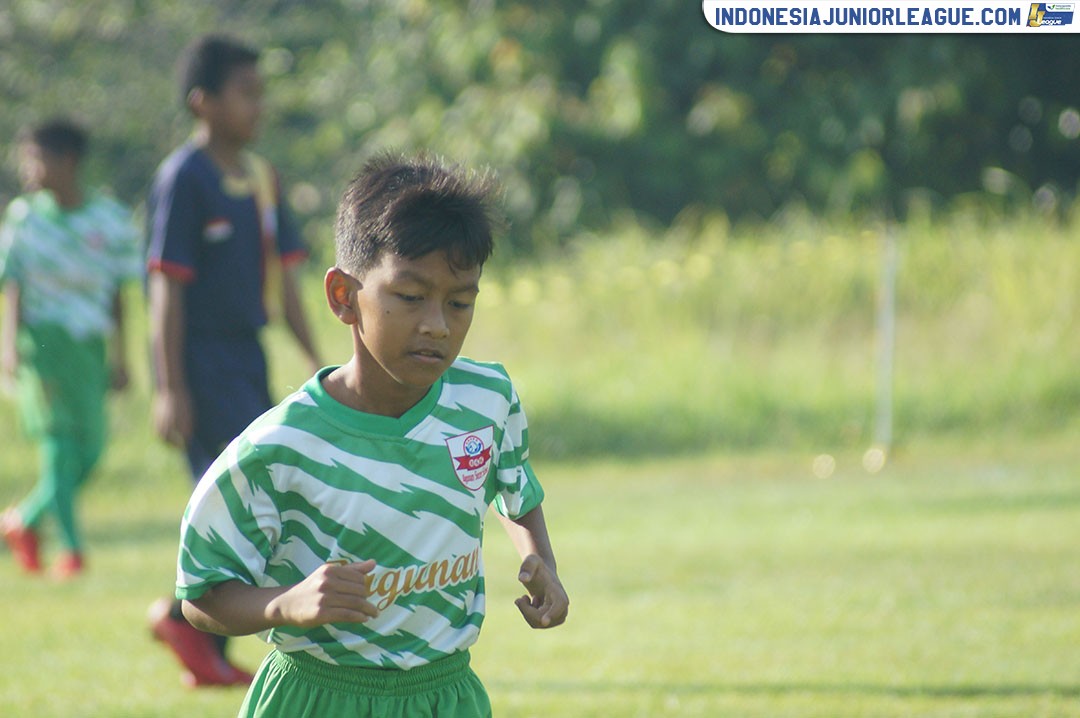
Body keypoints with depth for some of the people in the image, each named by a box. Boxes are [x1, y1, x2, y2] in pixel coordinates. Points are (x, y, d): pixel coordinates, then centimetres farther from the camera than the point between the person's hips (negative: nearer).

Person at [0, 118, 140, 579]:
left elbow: (115, 293, 10)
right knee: (61, 442, -9)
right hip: (44, 338, -3)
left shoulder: (110, 218, 5)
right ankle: (72, 547, -4)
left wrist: (118, 357, 10)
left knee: (90, 451, 1)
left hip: (90, 344, 3)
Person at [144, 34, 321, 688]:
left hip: (248, 359, 8)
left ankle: (207, 656, 13)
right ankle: (185, 616, 0)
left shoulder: (261, 178, 11)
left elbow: (285, 276, 15)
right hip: (200, 362, -8)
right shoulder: (183, 178, -12)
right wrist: (170, 389, -17)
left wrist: (317, 362, 12)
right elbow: (167, 288, -14)